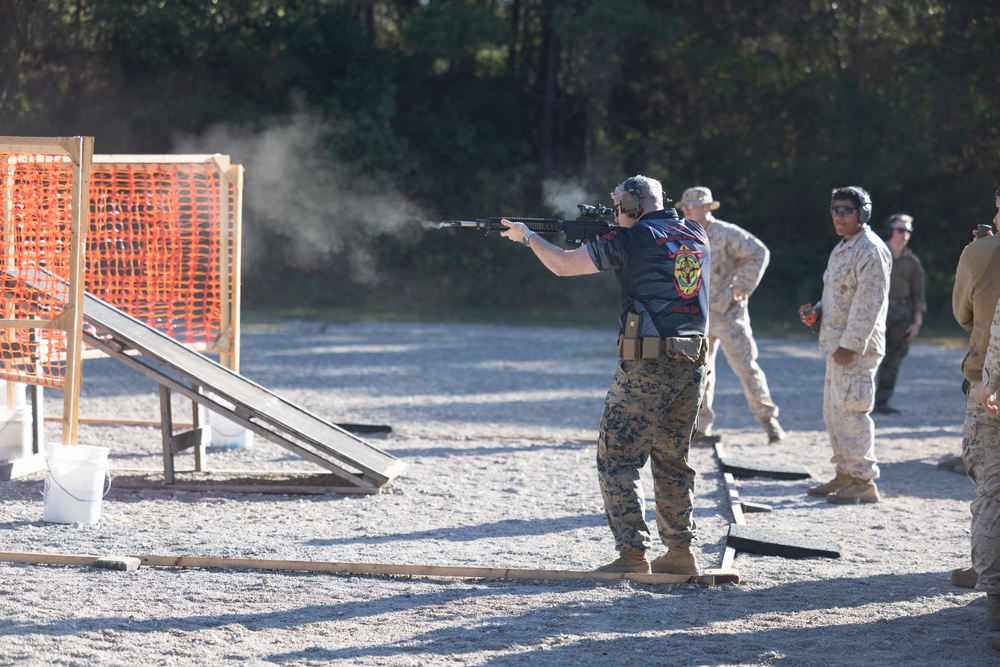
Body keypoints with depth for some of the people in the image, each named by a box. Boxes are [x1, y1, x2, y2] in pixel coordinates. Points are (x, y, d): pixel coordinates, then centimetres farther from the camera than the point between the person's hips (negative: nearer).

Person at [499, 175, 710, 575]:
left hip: (647, 364, -6)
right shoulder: (696, 237, 12)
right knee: (672, 460, 16)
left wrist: (527, 236, 17)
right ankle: (680, 551, 14)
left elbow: (562, 265, 1)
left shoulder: (632, 240, -6)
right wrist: (603, 237, 23)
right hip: (693, 365, 6)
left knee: (617, 459, 0)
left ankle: (632, 553, -8)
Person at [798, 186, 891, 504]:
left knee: (852, 410, -11)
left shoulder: (870, 250, -14)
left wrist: (850, 345, -22)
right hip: (836, 344, 10)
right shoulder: (843, 249, 18)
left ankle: (864, 480, -7)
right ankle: (845, 474, 24)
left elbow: (869, 303, -19)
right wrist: (816, 312, 8)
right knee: (833, 411, 15)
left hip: (857, 348, -10)